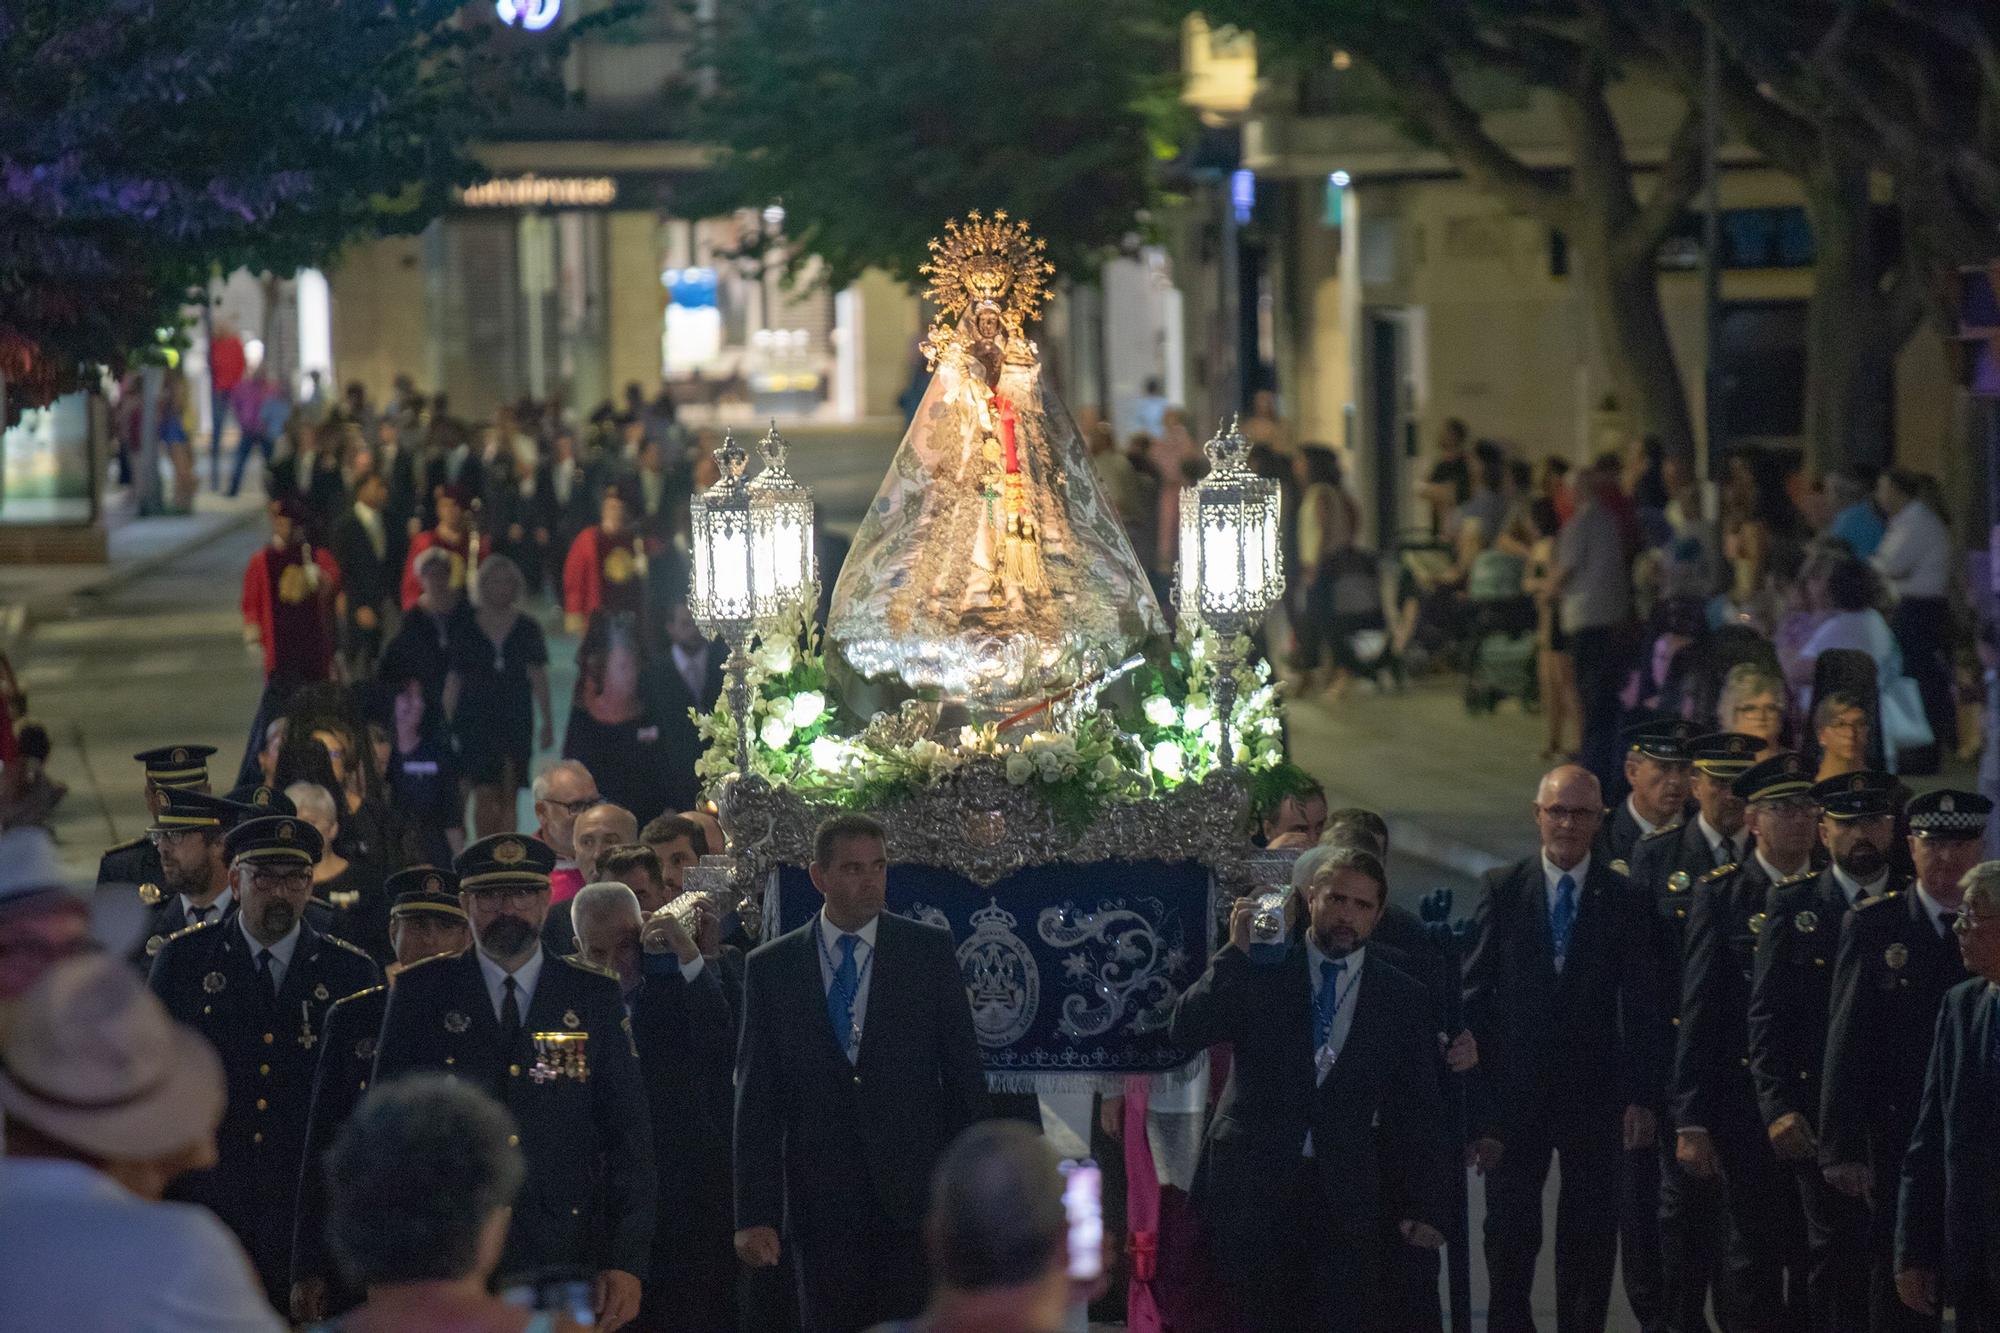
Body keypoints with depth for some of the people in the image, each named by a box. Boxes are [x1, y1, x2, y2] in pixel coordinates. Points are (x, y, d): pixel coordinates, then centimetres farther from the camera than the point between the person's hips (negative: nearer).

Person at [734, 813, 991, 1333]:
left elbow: (964, 1074, 6)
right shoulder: (770, 968, 5)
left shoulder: (929, 952, 4)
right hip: (822, 1203, 1)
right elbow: (757, 1100, 4)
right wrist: (754, 1216, -2)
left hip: (914, 1197, -1)